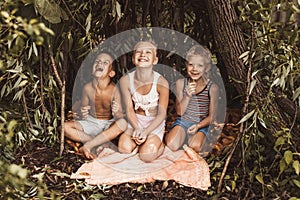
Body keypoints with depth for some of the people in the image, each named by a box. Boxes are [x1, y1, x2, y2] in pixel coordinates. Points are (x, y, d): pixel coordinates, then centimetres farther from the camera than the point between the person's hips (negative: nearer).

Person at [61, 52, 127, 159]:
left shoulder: (114, 89, -18)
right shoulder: (87, 88, -12)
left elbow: (120, 118, -15)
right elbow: (84, 111, 1)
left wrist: (116, 112, -39)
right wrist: (83, 114, -23)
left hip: (109, 124, -2)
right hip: (92, 123, 2)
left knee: (123, 123, -35)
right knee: (65, 127, -19)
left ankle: (88, 145, -29)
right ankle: (99, 143, -20)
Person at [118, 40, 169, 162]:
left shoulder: (161, 83, -20)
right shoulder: (126, 80, -12)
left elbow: (161, 114, -14)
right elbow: (129, 109, -7)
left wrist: (146, 131, -24)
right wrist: (137, 128, -22)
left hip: (155, 123, -3)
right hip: (135, 121, 3)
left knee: (146, 156, -20)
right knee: (124, 149, -20)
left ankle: (159, 145, 11)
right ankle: (139, 141, 12)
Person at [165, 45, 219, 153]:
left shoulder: (212, 88, -9)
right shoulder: (181, 83, -4)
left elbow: (211, 116, -2)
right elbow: (180, 112, -4)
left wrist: (198, 126, -20)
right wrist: (187, 96, -21)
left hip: (201, 125, -1)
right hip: (182, 122, 1)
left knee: (195, 146, -29)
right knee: (171, 146, -24)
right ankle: (169, 135, 8)